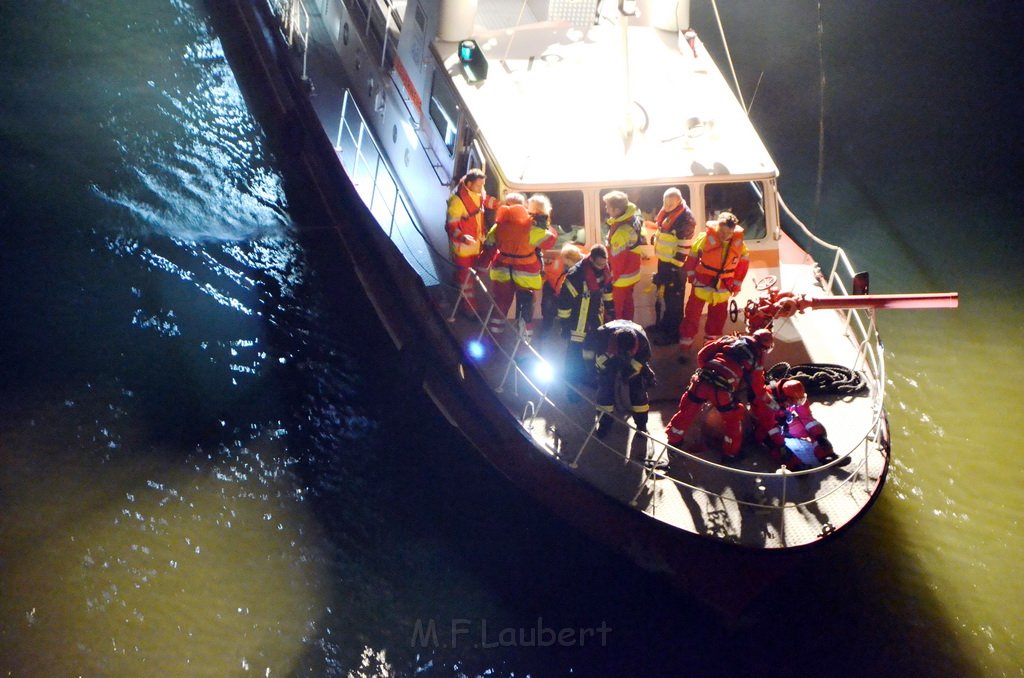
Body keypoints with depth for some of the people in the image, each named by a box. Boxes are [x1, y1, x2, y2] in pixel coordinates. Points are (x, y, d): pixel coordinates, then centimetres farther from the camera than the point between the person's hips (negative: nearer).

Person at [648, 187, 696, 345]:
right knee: (661, 295, 21)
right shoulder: (666, 212, 5)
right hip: (663, 261, 9)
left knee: (672, 300, 1)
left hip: (674, 265, -9)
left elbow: (684, 247, -22)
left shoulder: (685, 219, -22)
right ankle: (661, 326, 37)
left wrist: (676, 268, -21)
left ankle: (672, 333, 12)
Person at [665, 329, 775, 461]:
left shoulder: (730, 339, 18)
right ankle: (731, 452, 31)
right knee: (734, 417, 21)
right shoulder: (757, 357, 10)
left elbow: (702, 354, 16)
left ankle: (674, 440, 40)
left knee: (687, 411, 23)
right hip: (722, 390, -3)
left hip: (702, 380, 4)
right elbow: (757, 387, 15)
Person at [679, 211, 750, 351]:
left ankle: (711, 342, 34)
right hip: (701, 284, -2)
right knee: (692, 314, 5)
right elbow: (693, 255, -6)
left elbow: (744, 262, 4)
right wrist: (691, 275, -3)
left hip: (723, 288, 3)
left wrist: (737, 284, 6)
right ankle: (686, 342, 18)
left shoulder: (739, 243, -12)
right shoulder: (706, 237, -19)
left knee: (717, 317, 16)